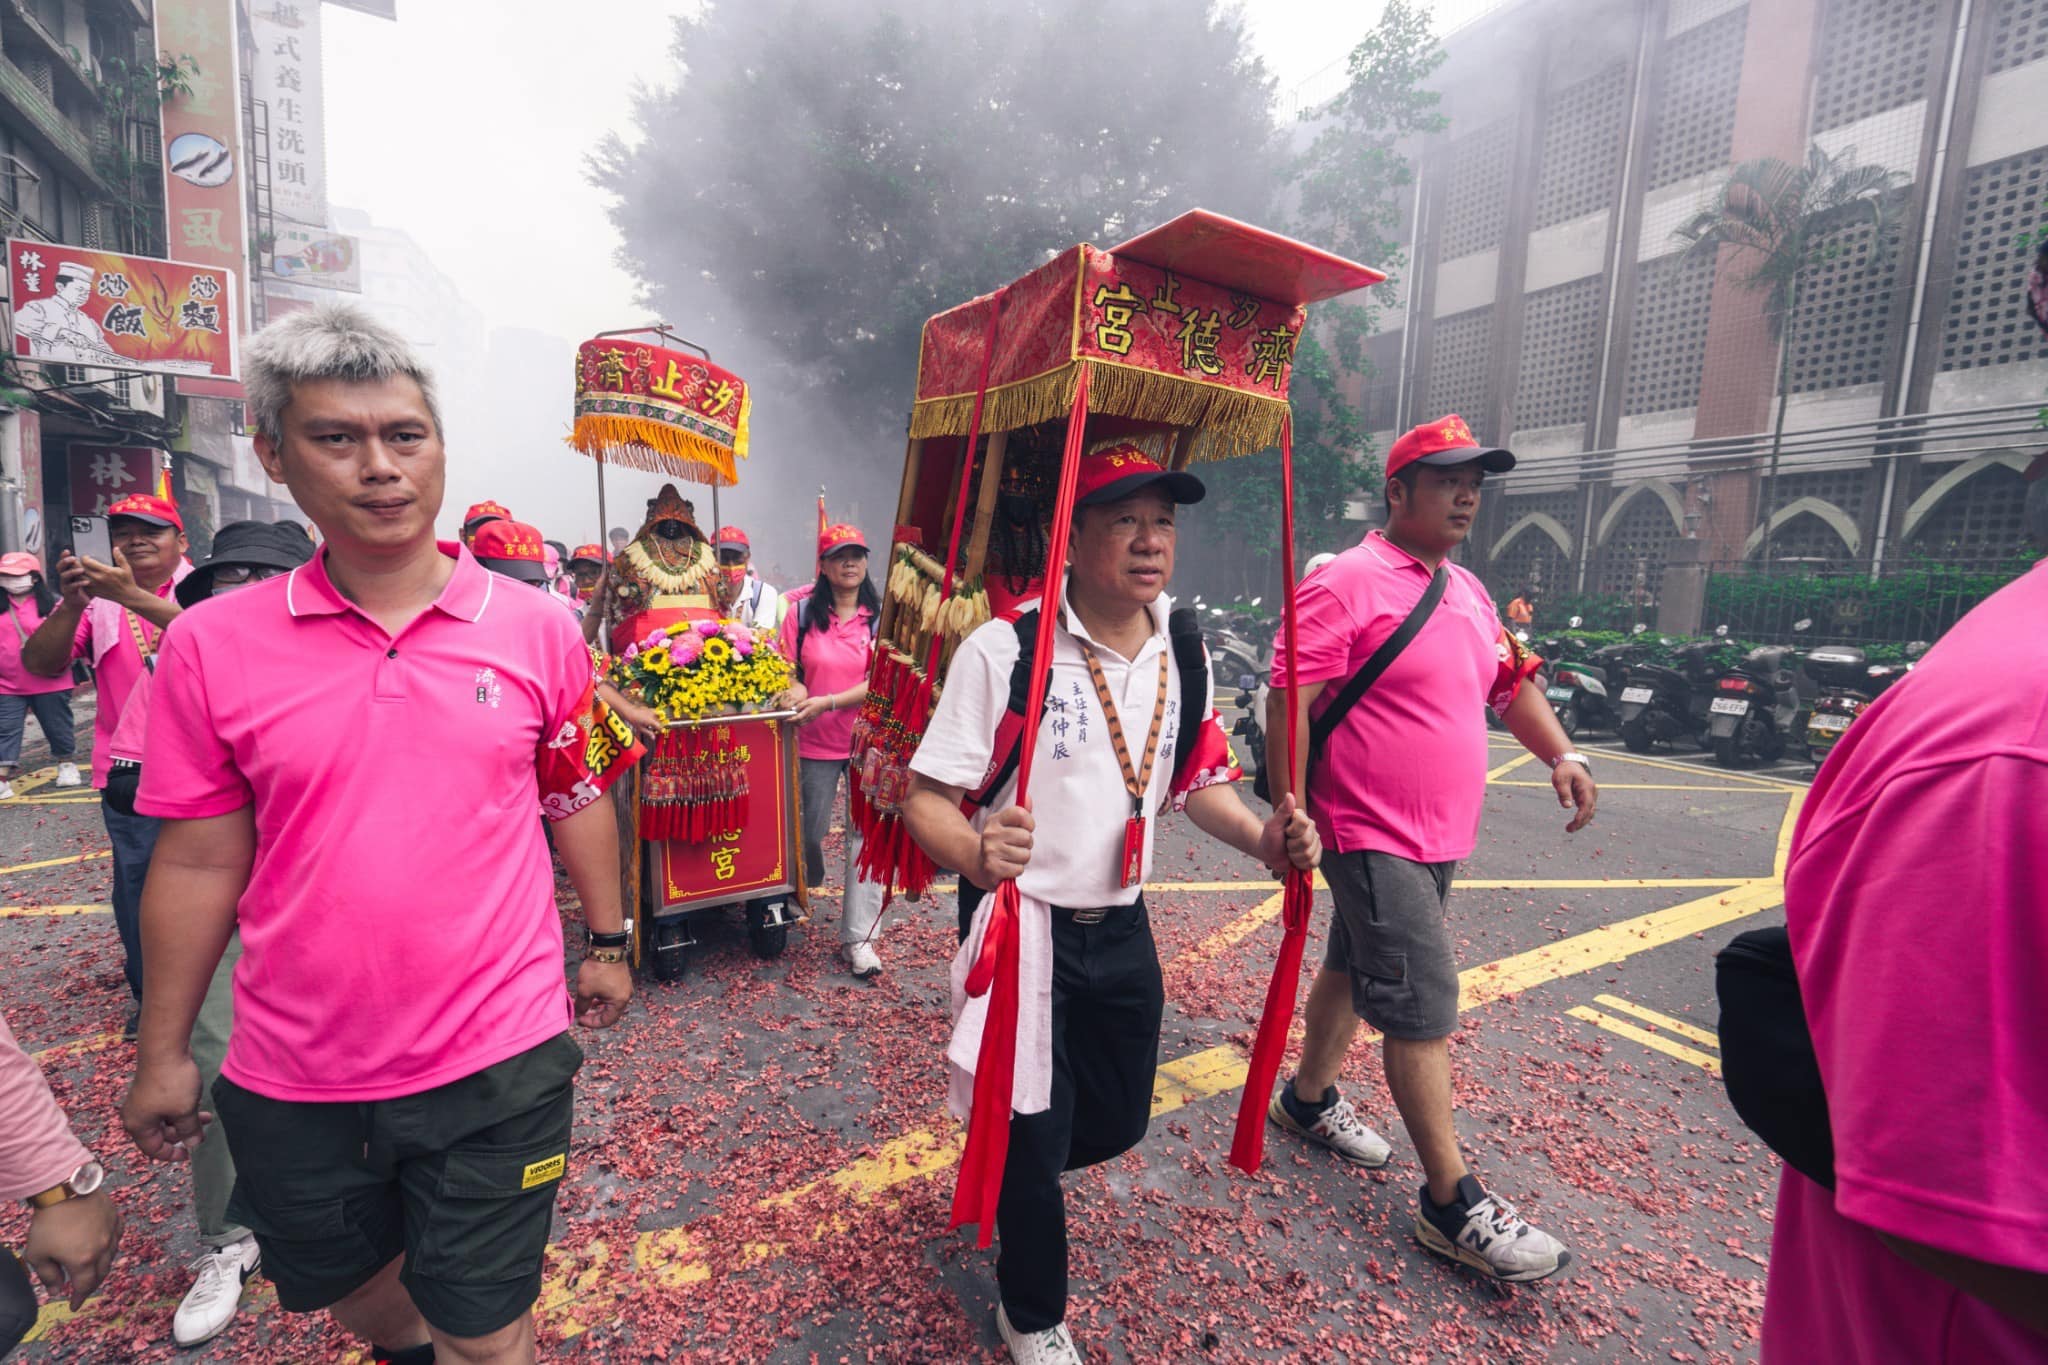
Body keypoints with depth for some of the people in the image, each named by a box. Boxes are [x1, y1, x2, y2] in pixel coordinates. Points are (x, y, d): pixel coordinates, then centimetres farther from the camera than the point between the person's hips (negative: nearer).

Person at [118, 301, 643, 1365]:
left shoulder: (539, 630, -8)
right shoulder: (210, 647, -7)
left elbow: (580, 799, 3)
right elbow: (198, 863, 0)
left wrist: (607, 942, 8)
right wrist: (163, 1055, 6)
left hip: (499, 1063, -2)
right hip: (293, 1081, 3)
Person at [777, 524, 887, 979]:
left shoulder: (880, 615, -3)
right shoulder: (803, 614, 1)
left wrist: (826, 702, -19)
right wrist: (796, 693, -17)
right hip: (817, 741, 1)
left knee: (866, 835, -1)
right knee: (812, 828, 15)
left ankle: (858, 936, 9)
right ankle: (802, 891, 48)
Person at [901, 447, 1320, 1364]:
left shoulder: (1182, 655, -1)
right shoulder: (1004, 649, -21)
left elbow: (1201, 781, 10)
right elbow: (926, 797, -19)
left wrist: (1262, 839, -9)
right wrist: (977, 855, -40)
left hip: (1120, 928, 6)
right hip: (1017, 928, -6)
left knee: (1119, 1120, 21)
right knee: (1033, 1141, 9)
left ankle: (1007, 1169, 56)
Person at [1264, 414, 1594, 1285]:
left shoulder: (1466, 591, 14)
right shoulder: (1347, 583, -14)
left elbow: (1510, 681, 23)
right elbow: (1290, 700, -20)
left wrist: (1559, 755, 10)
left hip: (1439, 836, 9)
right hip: (1373, 838, -9)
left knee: (1354, 970, 21)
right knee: (1423, 1005, -4)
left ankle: (1308, 1100, 40)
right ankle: (1453, 1205, 11)